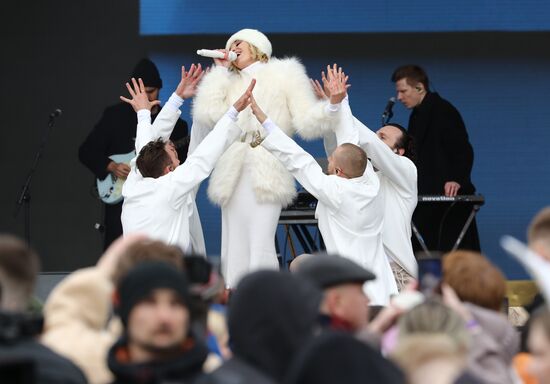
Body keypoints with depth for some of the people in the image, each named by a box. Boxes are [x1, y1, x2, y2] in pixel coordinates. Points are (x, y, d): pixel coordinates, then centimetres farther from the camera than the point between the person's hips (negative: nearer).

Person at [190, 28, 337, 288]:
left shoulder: (284, 76, 9)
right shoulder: (230, 83, 21)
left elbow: (307, 122, 0)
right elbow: (207, 115, 3)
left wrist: (331, 106, -20)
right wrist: (221, 70, 10)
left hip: (266, 175, -5)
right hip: (234, 174, 5)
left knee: (260, 246, -15)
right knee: (234, 246, 3)